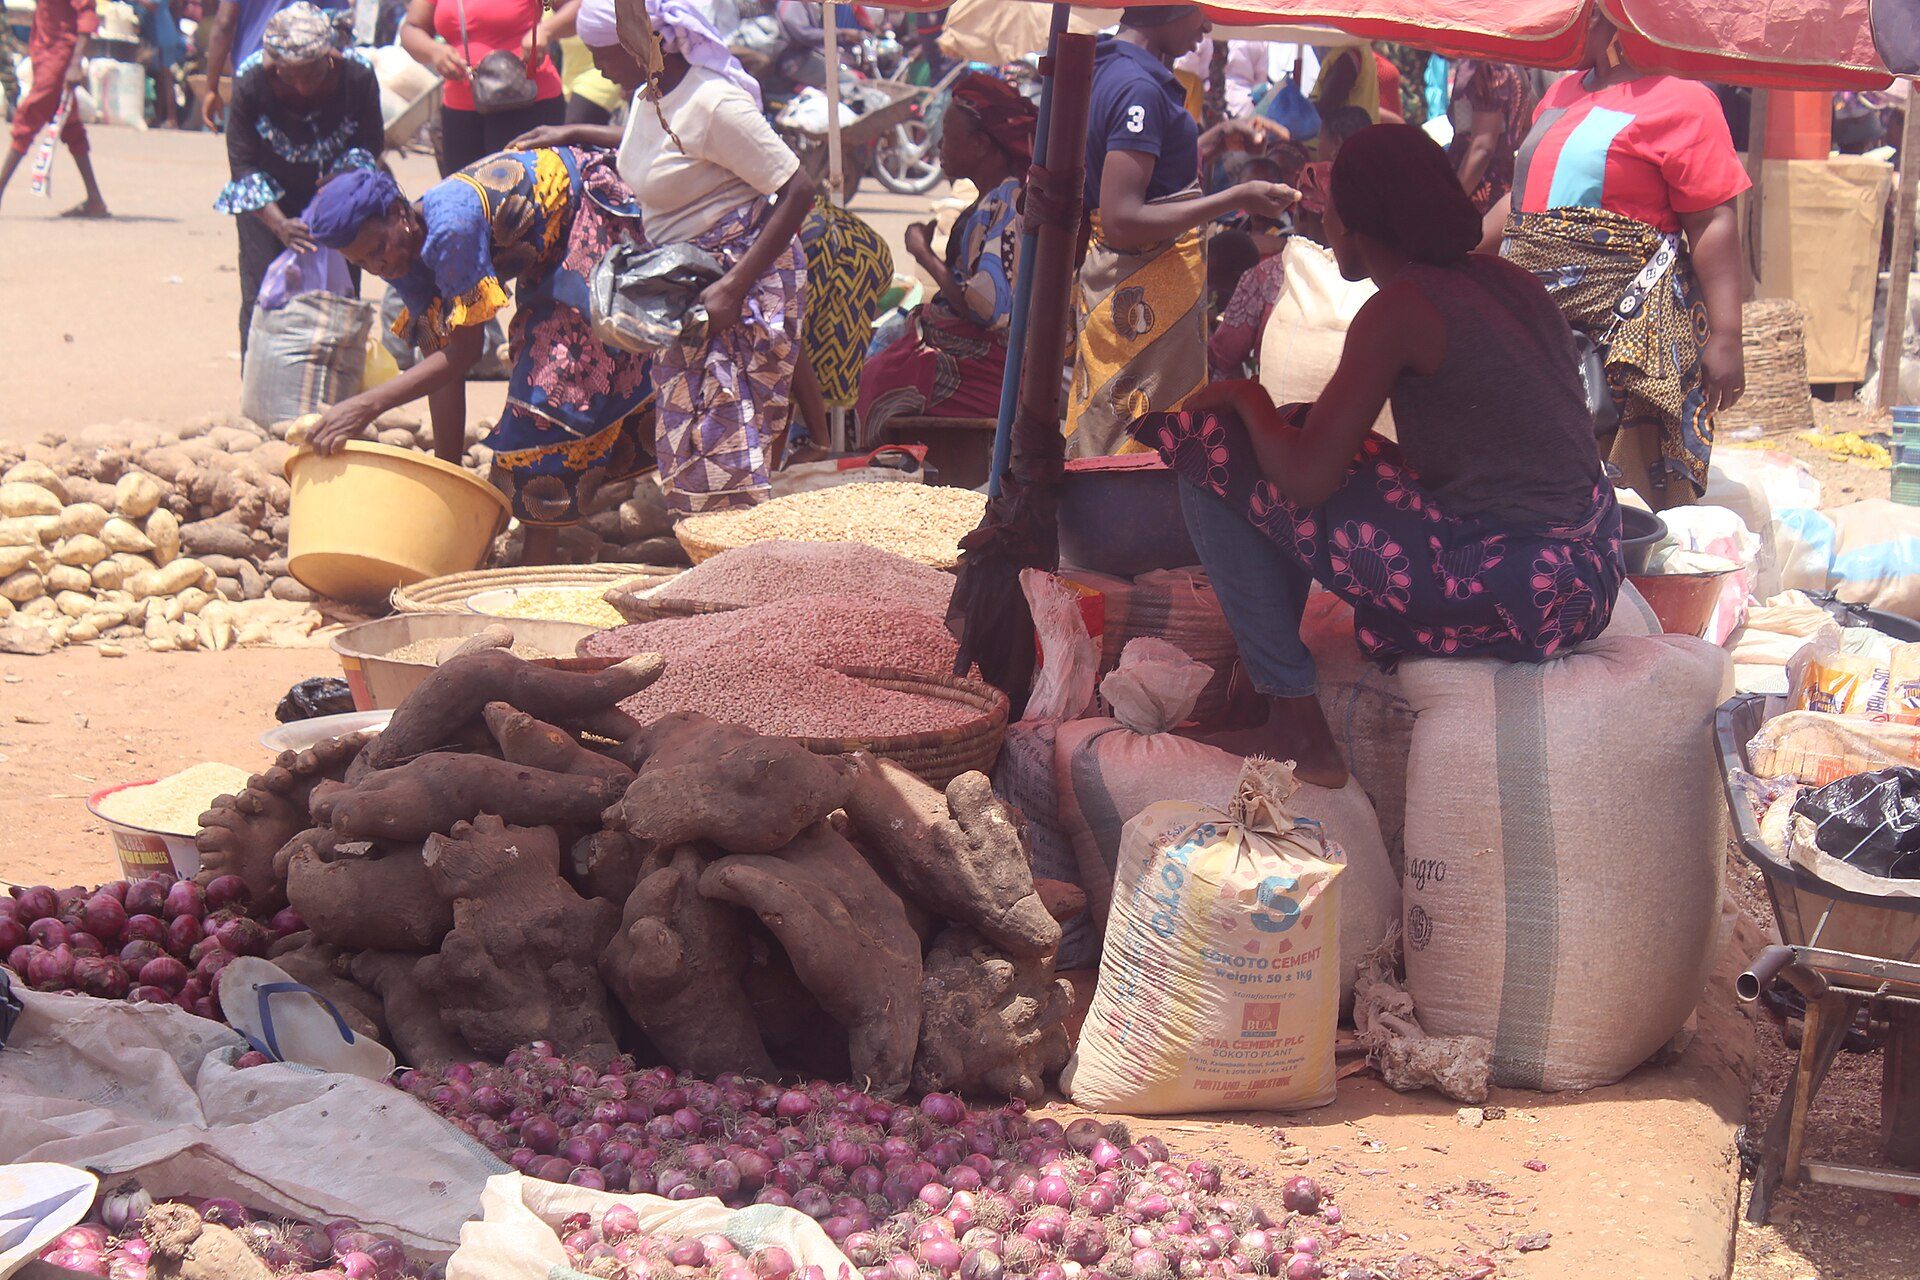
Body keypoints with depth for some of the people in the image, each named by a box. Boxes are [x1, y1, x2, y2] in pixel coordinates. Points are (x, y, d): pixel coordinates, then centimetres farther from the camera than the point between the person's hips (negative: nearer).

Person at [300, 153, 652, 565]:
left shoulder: (451, 227, -35)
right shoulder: (407, 259, -7)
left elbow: (464, 351, -30)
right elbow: (443, 363, -5)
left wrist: (368, 405, -33)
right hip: (548, 257, 10)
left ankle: (540, 554, -10)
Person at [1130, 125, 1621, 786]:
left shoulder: (1400, 308, -13)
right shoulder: (1502, 278, 11)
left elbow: (1307, 479, -16)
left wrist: (1243, 396, 4)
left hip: (1508, 588, -9)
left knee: (1213, 454, -4)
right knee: (1302, 428, 23)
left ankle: (1295, 726, 5)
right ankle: (1249, 675, 27)